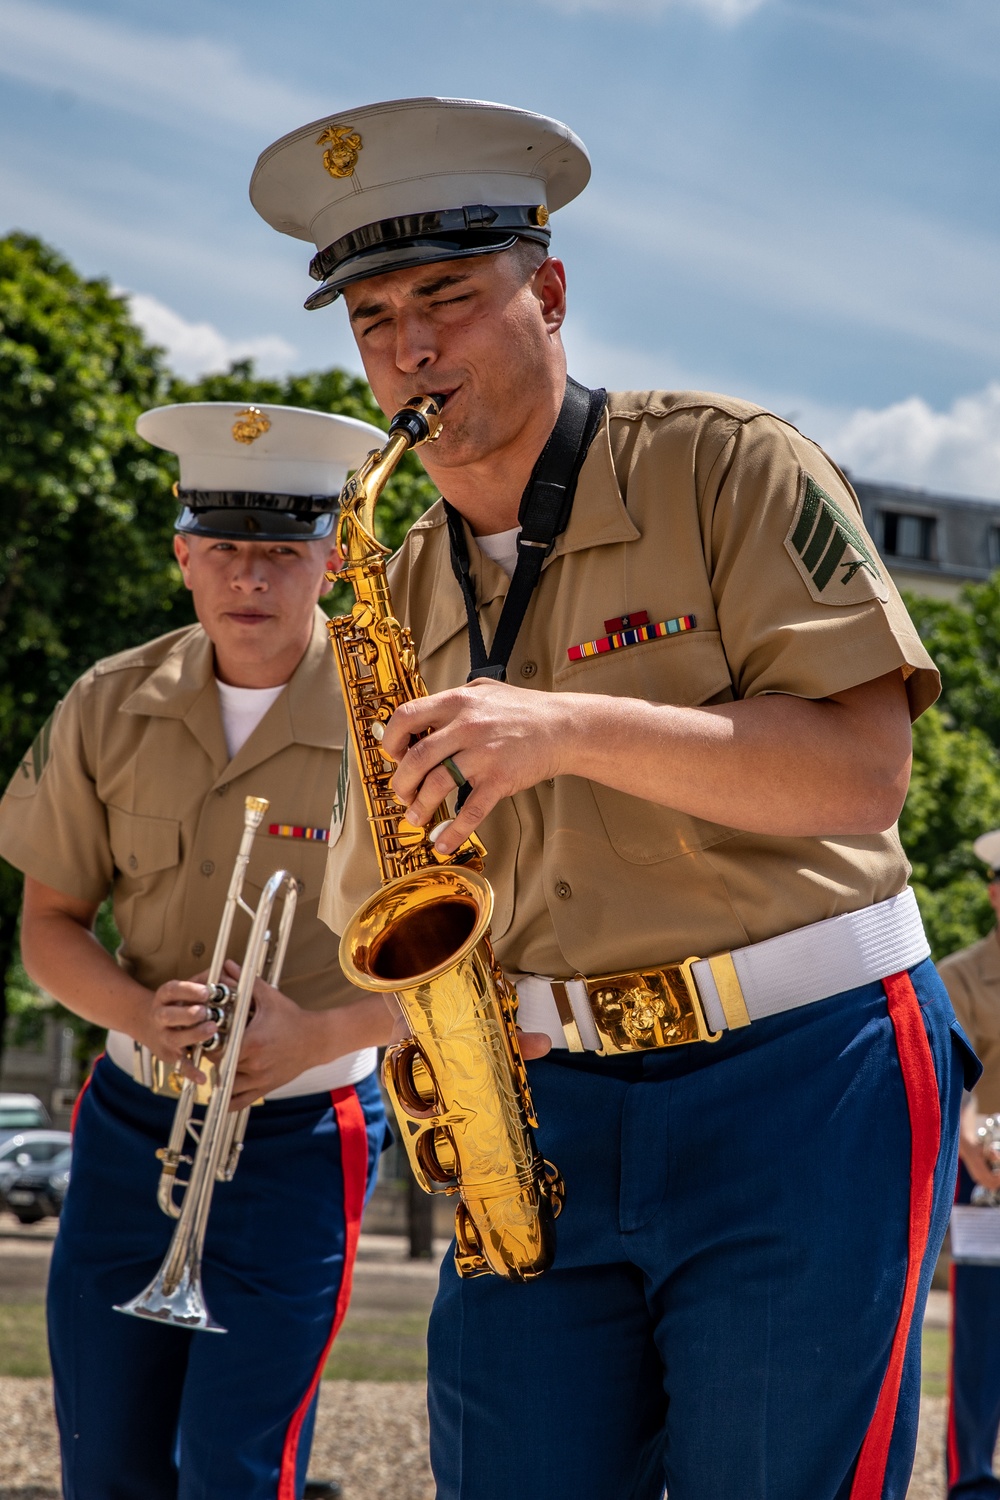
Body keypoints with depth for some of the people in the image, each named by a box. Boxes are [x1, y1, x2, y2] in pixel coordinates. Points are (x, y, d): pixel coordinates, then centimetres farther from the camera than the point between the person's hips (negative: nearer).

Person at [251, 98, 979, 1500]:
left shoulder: (729, 468, -4)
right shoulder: (406, 594, 12)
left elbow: (863, 769, -13)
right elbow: (385, 904, 20)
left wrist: (571, 728, -24)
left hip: (803, 1083, -4)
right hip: (554, 1106, 5)